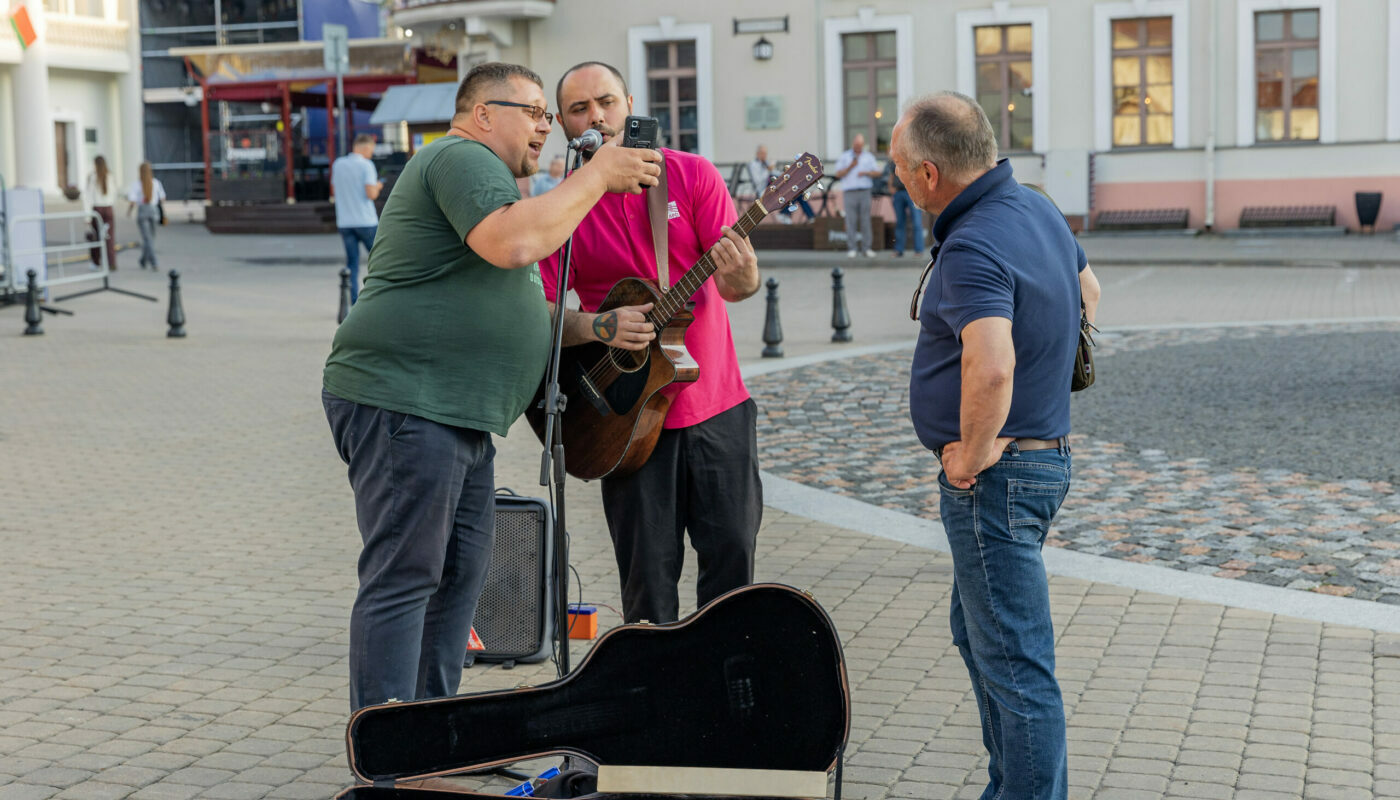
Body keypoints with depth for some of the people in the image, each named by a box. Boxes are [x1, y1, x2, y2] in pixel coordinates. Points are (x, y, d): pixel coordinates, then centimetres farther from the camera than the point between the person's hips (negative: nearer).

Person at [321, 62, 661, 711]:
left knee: (462, 571, 13)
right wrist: (598, 175, -17)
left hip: (459, 416, 11)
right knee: (403, 578, -9)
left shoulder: (480, 173, 27)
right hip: (403, 401, -11)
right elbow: (513, 242, -27)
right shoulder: (462, 158, -7)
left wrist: (597, 327, 16)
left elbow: (517, 316, 29)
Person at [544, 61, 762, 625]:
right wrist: (602, 326, -24)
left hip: (717, 403, 1)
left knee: (733, 554, 4)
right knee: (649, 574, 2)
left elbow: (744, 281, -6)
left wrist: (737, 277, -30)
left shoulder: (691, 175, -1)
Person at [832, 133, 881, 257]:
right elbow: (839, 174, 1)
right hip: (849, 192, -1)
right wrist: (850, 167, -12)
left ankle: (868, 248, -1)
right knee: (851, 220, -5)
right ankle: (852, 248, -3)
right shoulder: (844, 156, 8)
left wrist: (865, 173, -9)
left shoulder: (869, 156, 12)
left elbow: (877, 173, 9)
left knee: (865, 219, -2)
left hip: (864, 192, 1)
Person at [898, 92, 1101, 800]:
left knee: (1013, 661, -3)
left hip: (995, 474, -11)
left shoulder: (973, 248, -24)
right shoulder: (1037, 208, 8)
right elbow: (1086, 291, 27)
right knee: (979, 634, 23)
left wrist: (974, 454, -23)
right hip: (1044, 450, 11)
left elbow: (991, 368, -39)